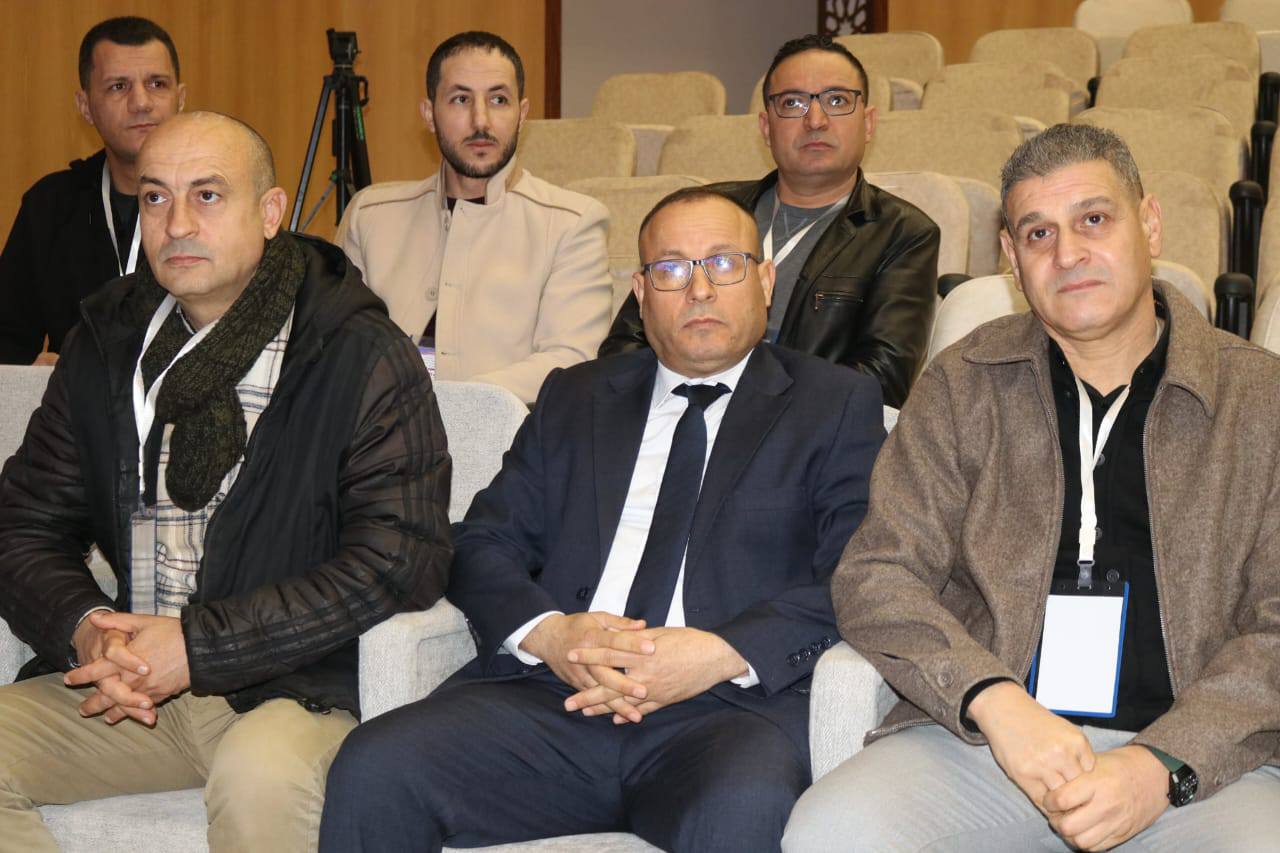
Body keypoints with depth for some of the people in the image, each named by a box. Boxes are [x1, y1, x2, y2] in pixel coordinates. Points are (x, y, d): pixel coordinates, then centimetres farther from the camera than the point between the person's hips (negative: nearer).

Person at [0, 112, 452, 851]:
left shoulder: (365, 358, -5)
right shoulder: (107, 346, 12)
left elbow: (398, 561, -13)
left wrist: (199, 645, -17)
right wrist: (85, 627, -10)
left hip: (295, 687, -5)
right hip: (127, 684, 6)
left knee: (261, 772, -36)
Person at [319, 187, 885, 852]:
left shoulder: (837, 404, 14)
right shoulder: (574, 398, 24)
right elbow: (482, 543, 16)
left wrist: (724, 653, -15)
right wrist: (547, 633, -7)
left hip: (730, 705, -2)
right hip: (549, 695, 3)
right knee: (373, 768, -23)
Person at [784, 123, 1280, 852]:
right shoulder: (963, 386, 11)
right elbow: (876, 575, 5)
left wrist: (1163, 765, -13)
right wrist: (995, 702, -13)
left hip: (1198, 756, -1)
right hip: (979, 734, 2)